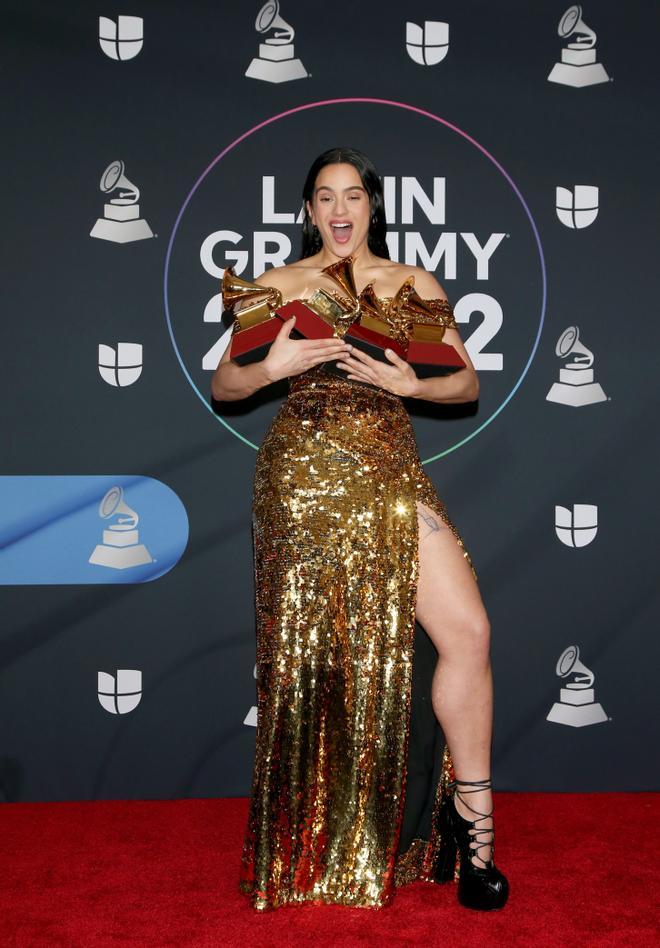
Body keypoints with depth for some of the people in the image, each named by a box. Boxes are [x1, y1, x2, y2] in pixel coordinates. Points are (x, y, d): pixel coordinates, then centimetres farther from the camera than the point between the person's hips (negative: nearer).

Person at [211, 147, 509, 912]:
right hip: (304, 473, -1)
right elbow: (222, 384, 8)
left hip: (392, 471, 1)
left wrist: (406, 382, -10)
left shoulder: (413, 283, 12)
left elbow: (467, 382, 10)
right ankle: (311, 845, 17)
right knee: (309, 647, 0)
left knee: (468, 629, -14)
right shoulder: (279, 285, 9)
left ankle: (471, 821, 2)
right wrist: (271, 368, -12)